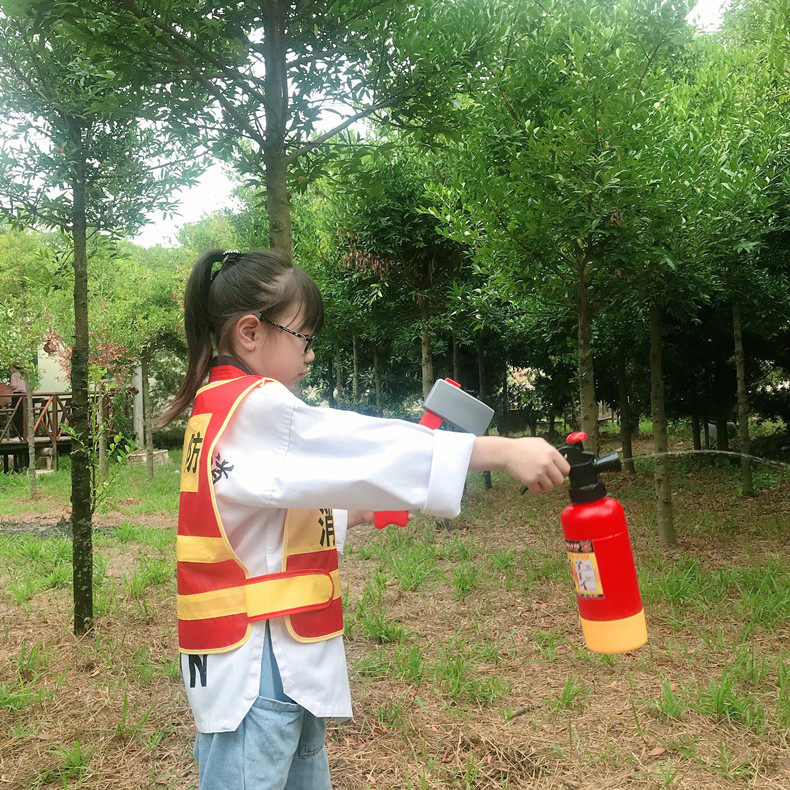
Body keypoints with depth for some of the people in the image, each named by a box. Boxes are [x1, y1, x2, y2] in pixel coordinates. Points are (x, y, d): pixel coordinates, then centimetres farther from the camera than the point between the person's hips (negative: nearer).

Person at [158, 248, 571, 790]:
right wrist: (504, 451, -25)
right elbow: (364, 446, -25)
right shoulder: (255, 407, -18)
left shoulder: (220, 409, 13)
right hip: (258, 669, -10)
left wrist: (356, 512, 7)